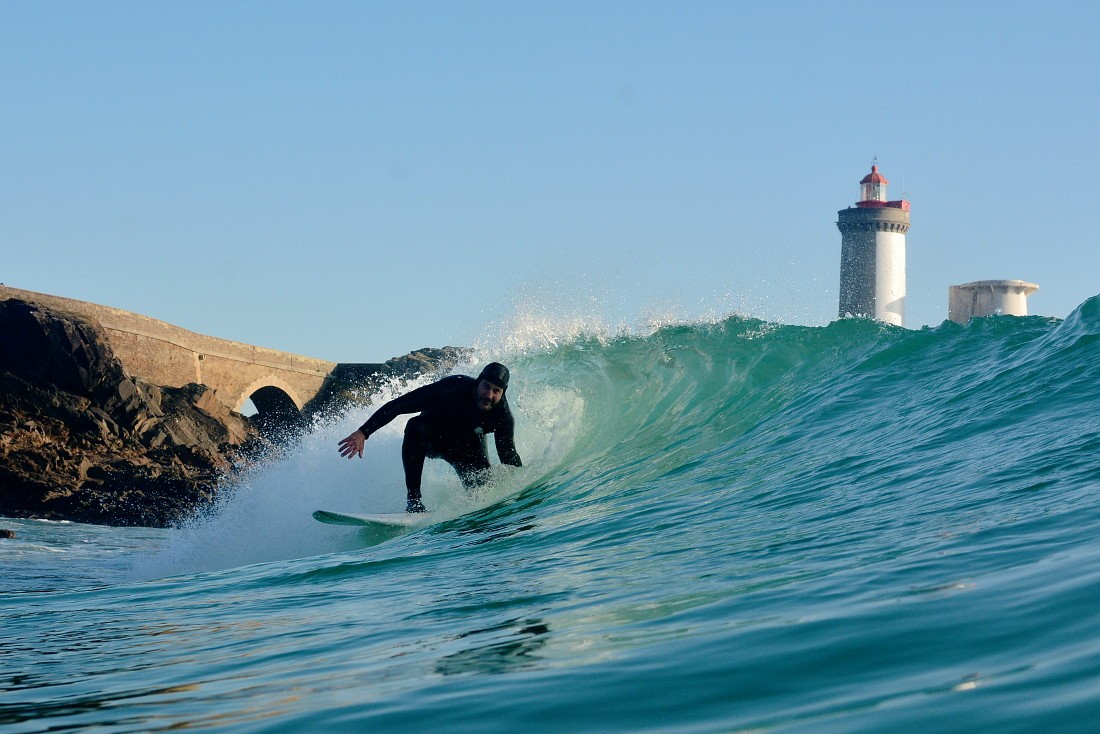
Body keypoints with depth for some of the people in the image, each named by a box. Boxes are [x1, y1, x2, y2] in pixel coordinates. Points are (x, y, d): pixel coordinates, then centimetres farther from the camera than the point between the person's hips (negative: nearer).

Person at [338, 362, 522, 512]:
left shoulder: (503, 417, -27)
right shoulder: (454, 387, -35)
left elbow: (509, 458, -14)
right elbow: (397, 405, -35)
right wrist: (363, 432, -41)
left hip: (466, 448, 2)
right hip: (432, 437, -2)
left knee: (480, 481, -24)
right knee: (415, 426, -36)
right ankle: (414, 502, -34)